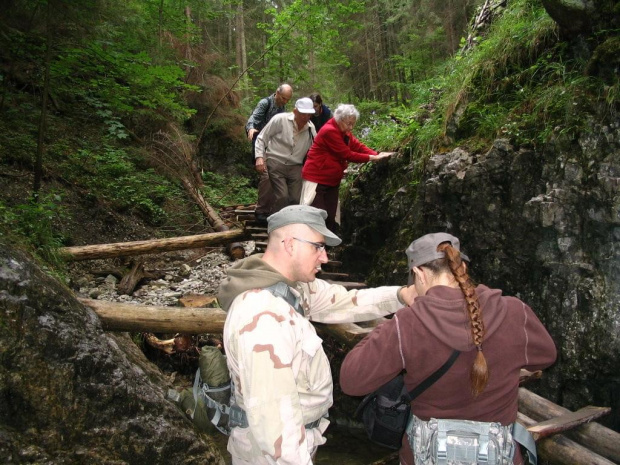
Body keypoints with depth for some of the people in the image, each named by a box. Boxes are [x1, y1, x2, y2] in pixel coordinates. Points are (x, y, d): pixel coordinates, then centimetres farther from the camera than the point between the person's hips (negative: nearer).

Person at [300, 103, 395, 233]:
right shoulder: (329, 131, -21)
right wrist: (372, 158, -19)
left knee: (330, 218, 10)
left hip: (332, 180, 9)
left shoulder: (344, 132, 9)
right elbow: (347, 155, -21)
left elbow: (358, 146, 4)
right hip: (316, 178, -9)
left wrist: (377, 154, -11)